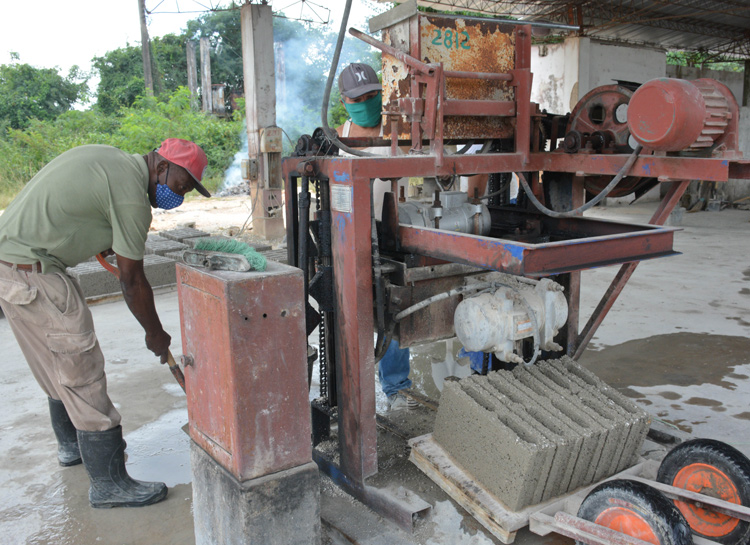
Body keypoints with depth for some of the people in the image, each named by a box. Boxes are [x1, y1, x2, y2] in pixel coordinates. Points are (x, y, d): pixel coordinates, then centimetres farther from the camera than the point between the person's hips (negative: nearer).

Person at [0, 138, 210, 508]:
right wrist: (155, 334, 0)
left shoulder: (108, 157, 11)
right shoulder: (131, 192, -17)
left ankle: (71, 443, 39)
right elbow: (132, 280, -13)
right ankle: (109, 483, 1)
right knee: (81, 371, -6)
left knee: (59, 363, 21)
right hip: (31, 274, -10)